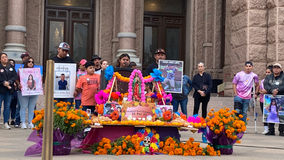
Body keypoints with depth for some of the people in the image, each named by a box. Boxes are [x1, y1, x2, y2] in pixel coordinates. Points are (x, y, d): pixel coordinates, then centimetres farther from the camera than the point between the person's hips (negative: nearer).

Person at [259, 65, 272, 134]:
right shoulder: (263, 81, 16)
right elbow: (260, 89, 21)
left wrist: (266, 91, -16)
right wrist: (260, 91, 0)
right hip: (262, 99, 6)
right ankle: (266, 128, 13)